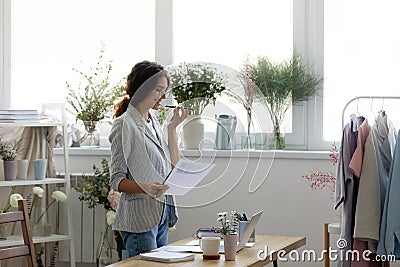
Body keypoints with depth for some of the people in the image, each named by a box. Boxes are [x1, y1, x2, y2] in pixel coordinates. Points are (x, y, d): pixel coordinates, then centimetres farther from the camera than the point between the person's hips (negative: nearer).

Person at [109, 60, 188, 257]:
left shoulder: (153, 122, 15)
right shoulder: (124, 125, -10)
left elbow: (174, 168, 14)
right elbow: (117, 180, -13)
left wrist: (172, 128, 8)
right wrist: (145, 188, -31)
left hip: (162, 215, 8)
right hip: (140, 217, -8)